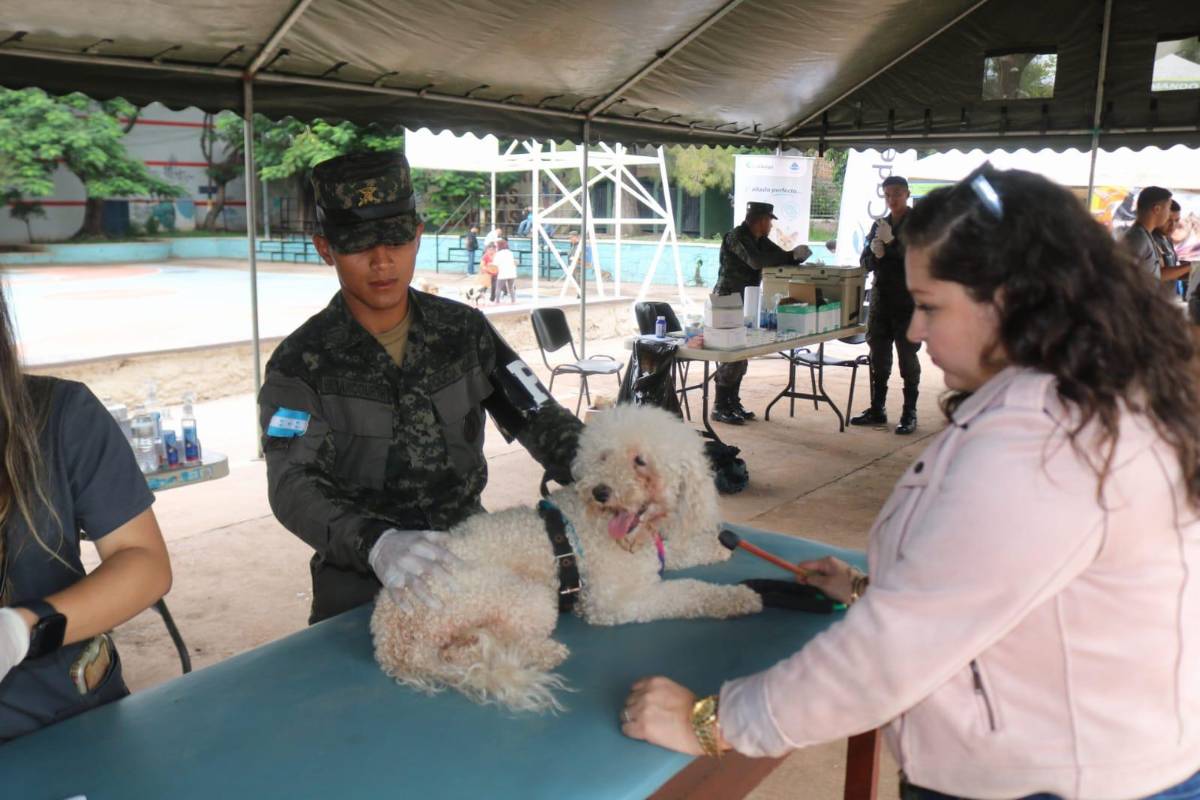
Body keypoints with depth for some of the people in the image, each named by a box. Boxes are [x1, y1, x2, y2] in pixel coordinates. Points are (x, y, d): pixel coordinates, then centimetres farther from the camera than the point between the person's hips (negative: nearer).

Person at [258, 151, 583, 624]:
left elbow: (542, 421, 1)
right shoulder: (302, 362, -5)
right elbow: (293, 484, -17)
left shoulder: (465, 331, 3)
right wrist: (375, 543, -37)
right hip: (360, 587, -2)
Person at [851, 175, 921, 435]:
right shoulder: (879, 225, 13)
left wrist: (892, 241, -25)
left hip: (908, 302, -5)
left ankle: (909, 413, 5)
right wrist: (874, 253, -10)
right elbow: (865, 263, 13)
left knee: (908, 357, 0)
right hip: (880, 300, 5)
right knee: (878, 357, 9)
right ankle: (877, 409, 18)